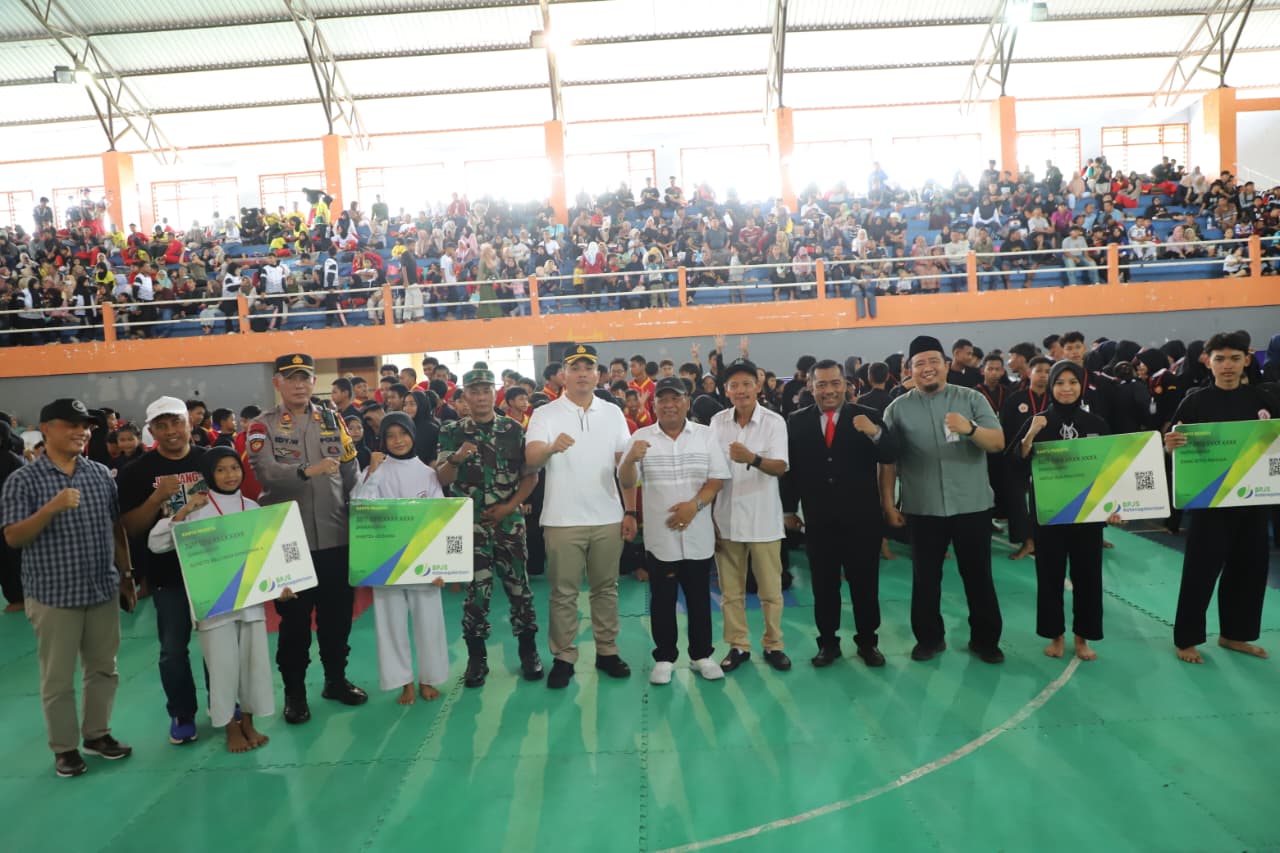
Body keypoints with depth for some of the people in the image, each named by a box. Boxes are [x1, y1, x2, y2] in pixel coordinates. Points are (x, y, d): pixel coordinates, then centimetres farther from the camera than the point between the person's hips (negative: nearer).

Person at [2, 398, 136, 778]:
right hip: (54, 596, -4)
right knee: (58, 678, 7)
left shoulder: (101, 474, 4)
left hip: (103, 591, 4)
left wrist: (126, 575, 10)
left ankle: (97, 734, 30)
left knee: (103, 668, 14)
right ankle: (64, 748, 22)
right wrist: (52, 508, -27)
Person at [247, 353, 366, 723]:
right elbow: (265, 471, -20)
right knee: (294, 619, 9)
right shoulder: (263, 426, -3)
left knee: (338, 613, 13)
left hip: (336, 537, 3)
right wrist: (307, 471, -36)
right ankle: (294, 691, 24)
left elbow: (351, 471, 8)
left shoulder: (331, 420, 8)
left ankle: (336, 679, 31)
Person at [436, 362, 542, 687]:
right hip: (470, 524, 0)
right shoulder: (452, 432, 1)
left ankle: (529, 651, 21)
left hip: (509, 522, 1)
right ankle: (476, 657, 17)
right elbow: (442, 479, -4)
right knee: (476, 589, 4)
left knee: (518, 585, 6)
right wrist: (455, 458, -25)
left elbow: (531, 475, 3)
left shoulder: (514, 429, 1)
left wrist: (510, 506, -8)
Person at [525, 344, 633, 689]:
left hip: (608, 518, 3)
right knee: (563, 592, 6)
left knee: (605, 588, 12)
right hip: (563, 519, -2)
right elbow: (531, 459, -19)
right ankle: (563, 658, 18)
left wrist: (631, 510, 4)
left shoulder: (613, 413, 6)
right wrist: (551, 447, -41)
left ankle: (607, 651, 25)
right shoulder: (545, 414, -4)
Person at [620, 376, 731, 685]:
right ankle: (664, 658, 22)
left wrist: (694, 505, -16)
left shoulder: (706, 435, 1)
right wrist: (630, 459, -26)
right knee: (662, 600, 9)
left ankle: (701, 655, 27)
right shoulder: (641, 437, -1)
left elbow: (717, 479, -1)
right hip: (659, 535, 0)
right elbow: (625, 484, -5)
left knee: (699, 598, 12)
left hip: (698, 535, 1)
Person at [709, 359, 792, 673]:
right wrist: (708, 515, 4)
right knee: (731, 591, 11)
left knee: (770, 589, 9)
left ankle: (773, 645, 25)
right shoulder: (717, 421, 1)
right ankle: (738, 646, 25)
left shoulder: (774, 421, -8)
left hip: (763, 519, -2)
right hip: (726, 518, 3)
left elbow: (780, 467, -19)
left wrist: (752, 458, -39)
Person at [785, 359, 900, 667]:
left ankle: (868, 642, 28)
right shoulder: (797, 422, 1)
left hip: (862, 519, -1)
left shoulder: (867, 417, -3)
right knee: (823, 586, 12)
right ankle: (828, 643, 26)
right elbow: (790, 468, 3)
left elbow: (891, 456, -12)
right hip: (818, 520, 1)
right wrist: (789, 509, 3)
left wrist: (875, 433, -31)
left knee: (865, 585, 11)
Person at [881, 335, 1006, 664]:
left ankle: (985, 639, 26)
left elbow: (998, 443, -7)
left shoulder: (972, 399, 1)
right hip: (923, 510, 0)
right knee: (925, 577, 10)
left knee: (978, 576, 10)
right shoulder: (898, 408, 0)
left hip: (972, 506, 0)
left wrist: (970, 428, -26)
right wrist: (888, 503, -1)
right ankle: (929, 638, 25)